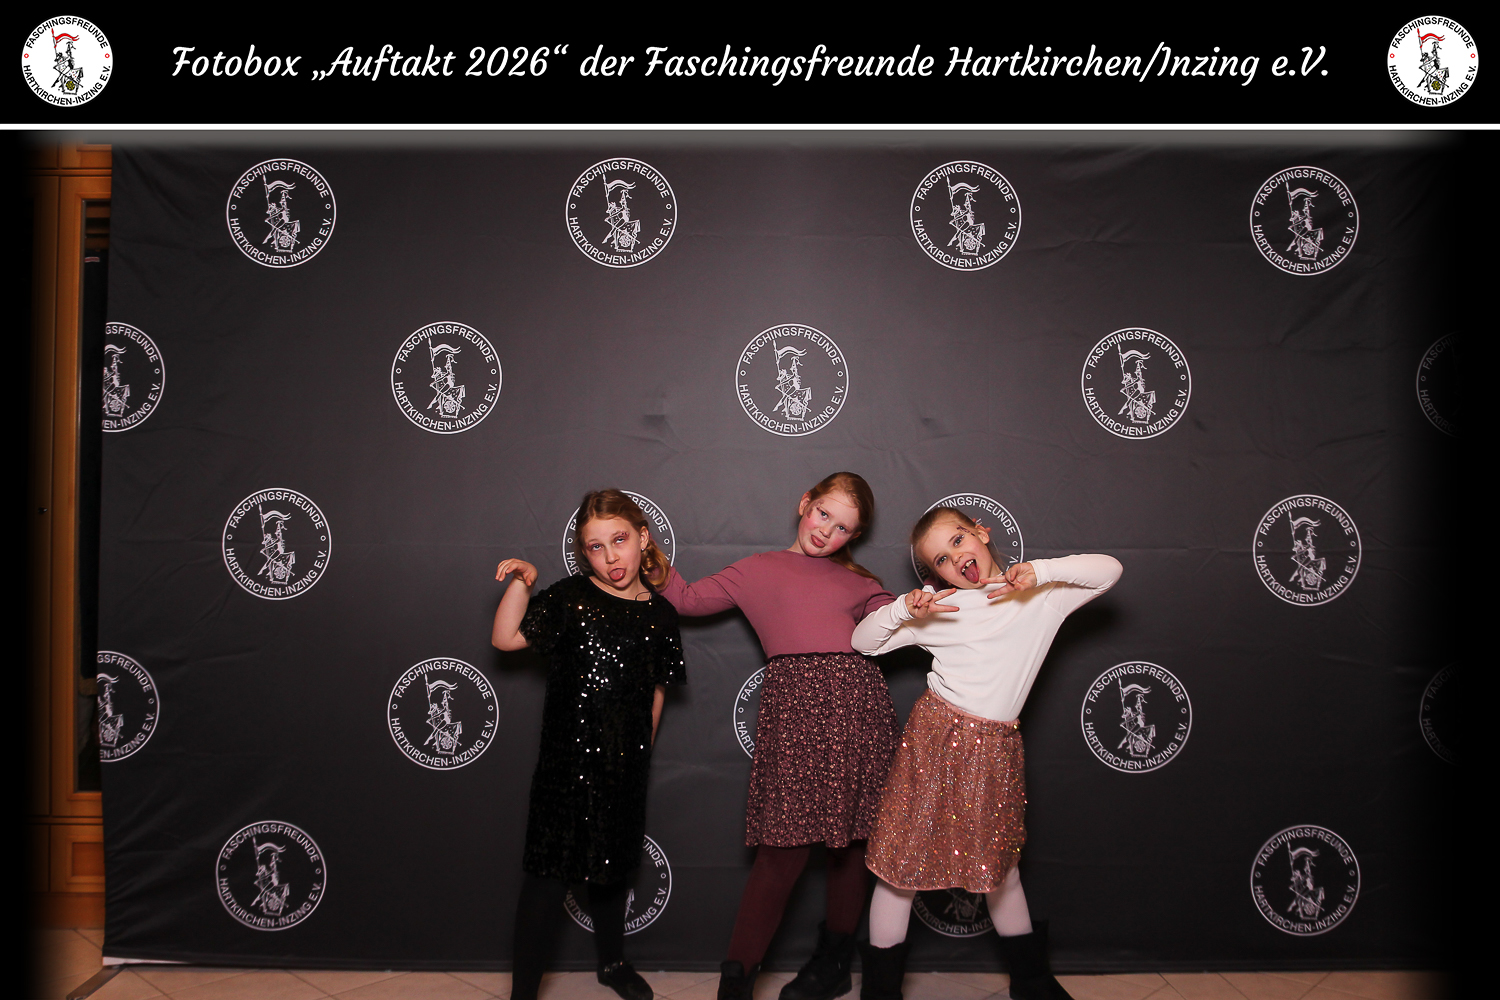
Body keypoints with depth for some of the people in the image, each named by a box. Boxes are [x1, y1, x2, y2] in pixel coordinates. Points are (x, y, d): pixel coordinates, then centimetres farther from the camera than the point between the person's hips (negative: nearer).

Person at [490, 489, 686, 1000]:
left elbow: (656, 690, 11)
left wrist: (644, 747, 13)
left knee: (610, 870, 21)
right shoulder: (570, 598, -6)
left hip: (625, 766, 4)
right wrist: (521, 583, -21)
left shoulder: (660, 614, 3)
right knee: (549, 876, -1)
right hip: (566, 762, -3)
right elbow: (505, 638, -11)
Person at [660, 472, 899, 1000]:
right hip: (793, 700, -2)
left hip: (858, 701, 3)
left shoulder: (858, 581, 25)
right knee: (786, 843, -9)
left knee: (850, 837, 6)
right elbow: (687, 599, 18)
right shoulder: (759, 570, 21)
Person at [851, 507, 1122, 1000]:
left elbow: (1109, 569, -4)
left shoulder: (1041, 597, 2)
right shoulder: (938, 607, 0)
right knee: (904, 855, 2)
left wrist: (1041, 570, -14)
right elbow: (863, 641, 3)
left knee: (998, 864, 15)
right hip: (934, 735, -1)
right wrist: (902, 609, -14)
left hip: (994, 749, 1)